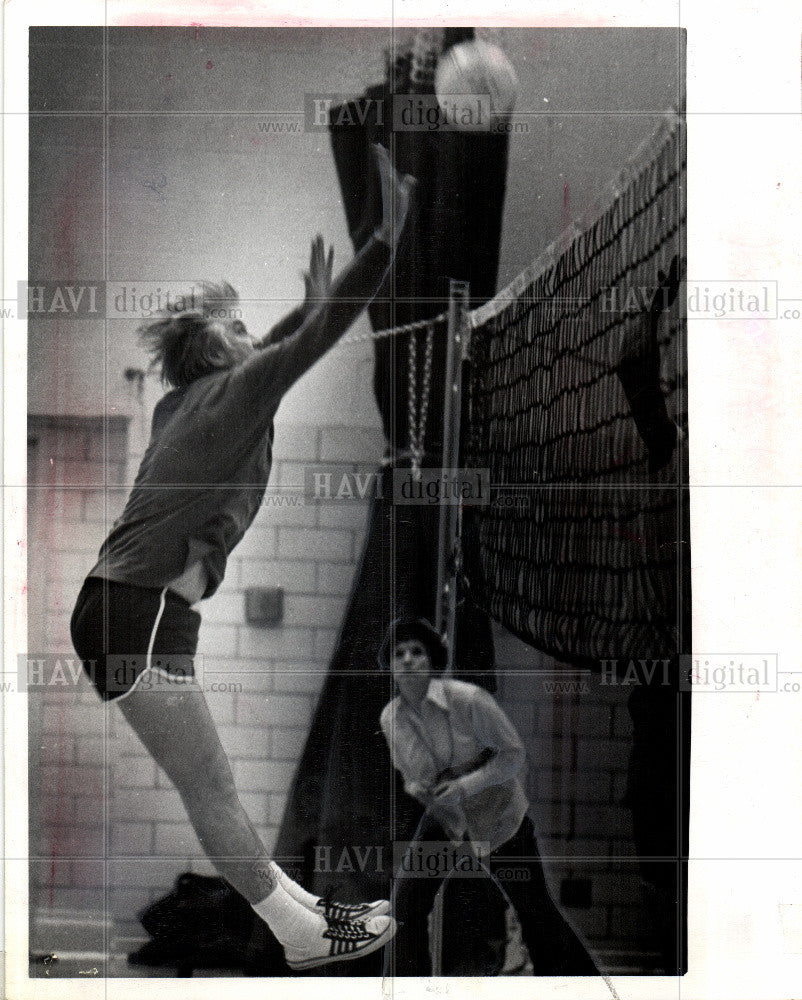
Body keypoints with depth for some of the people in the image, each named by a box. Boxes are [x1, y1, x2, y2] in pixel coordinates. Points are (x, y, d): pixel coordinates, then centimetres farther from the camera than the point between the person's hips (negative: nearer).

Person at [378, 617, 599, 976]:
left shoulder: (469, 699, -27)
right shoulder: (390, 718, -12)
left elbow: (514, 754, -19)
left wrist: (465, 785, -31)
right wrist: (413, 786, -16)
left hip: (497, 814, -3)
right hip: (444, 816, 4)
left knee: (534, 907, 8)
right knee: (406, 897, -13)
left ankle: (579, 977, 31)